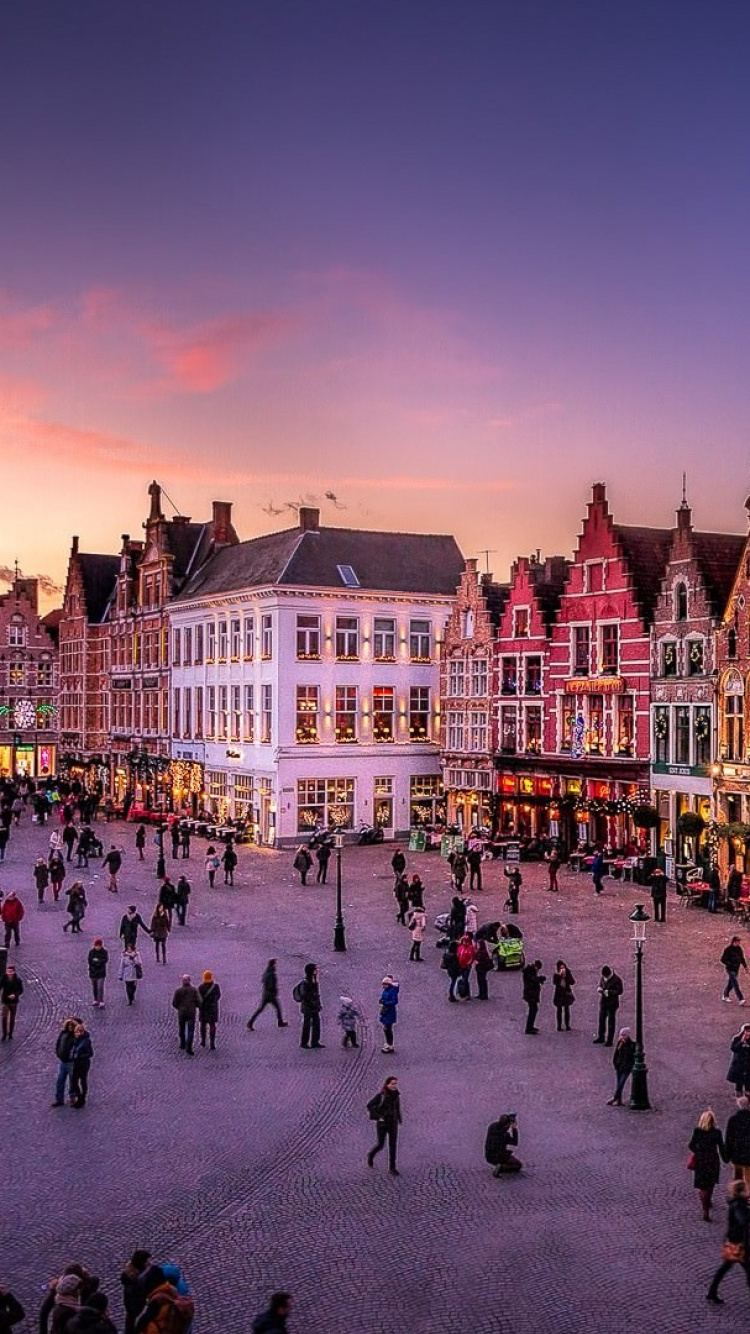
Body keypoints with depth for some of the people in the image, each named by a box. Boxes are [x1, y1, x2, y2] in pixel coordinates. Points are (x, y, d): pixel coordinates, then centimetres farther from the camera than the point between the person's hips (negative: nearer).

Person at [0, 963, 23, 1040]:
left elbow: (21, 990, -4)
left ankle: (10, 1035, 21)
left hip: (14, 1001, 0)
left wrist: (15, 995, -21)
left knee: (12, 1019, 9)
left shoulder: (17, 980, -8)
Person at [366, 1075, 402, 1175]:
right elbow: (369, 1105, -11)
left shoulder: (397, 1095, 0)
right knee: (380, 1145, 4)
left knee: (393, 1145, -1)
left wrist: (399, 1120, 10)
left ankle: (392, 1168, 7)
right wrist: (378, 1116, -15)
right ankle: (371, 1155, 35)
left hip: (393, 1123, 4)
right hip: (382, 1123, -4)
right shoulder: (381, 1095, -15)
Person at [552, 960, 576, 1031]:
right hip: (559, 994, -1)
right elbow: (554, 982, -21)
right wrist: (559, 975, -26)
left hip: (567, 994, 1)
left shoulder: (568, 973, -1)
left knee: (567, 1010, 5)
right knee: (559, 1010, 4)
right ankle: (559, 1027, 9)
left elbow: (573, 982, -7)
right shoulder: (556, 975, -6)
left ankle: (567, 1026, 12)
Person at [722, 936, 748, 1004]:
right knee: (735, 983, -13)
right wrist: (731, 964, -20)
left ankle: (725, 996, 31)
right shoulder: (728, 949, -14)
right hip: (730, 969, -7)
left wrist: (745, 966, 9)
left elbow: (742, 958, 17)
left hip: (736, 969, 7)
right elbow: (723, 960, -13)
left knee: (731, 982, 15)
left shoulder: (739, 949, 5)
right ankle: (741, 999, -19)